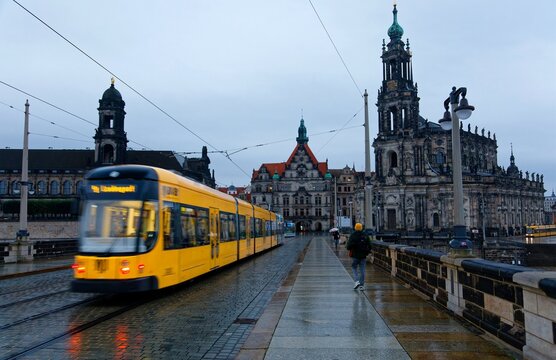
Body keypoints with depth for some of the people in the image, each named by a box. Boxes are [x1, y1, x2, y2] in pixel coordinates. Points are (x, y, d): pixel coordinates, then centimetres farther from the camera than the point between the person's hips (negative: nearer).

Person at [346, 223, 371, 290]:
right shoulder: (365, 236, 4)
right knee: (362, 270, 6)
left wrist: (347, 246, 7)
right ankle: (362, 285, 7)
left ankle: (357, 281, -7)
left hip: (355, 255, -3)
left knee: (354, 268, 12)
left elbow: (349, 246, -15)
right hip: (363, 256, 3)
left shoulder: (352, 236, -8)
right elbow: (369, 246, 5)